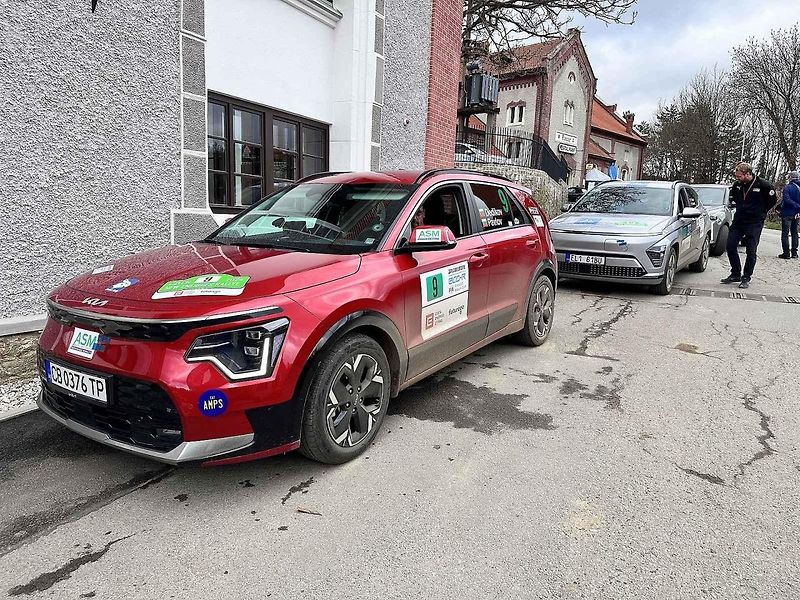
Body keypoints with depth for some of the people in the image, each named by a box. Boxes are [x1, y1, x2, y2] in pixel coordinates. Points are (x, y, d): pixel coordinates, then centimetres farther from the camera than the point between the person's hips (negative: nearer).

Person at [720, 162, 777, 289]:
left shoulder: (763, 185, -13)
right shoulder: (737, 185, 0)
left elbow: (772, 200, 0)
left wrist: (761, 212, 7)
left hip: (754, 223, -5)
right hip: (738, 220, 5)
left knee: (751, 251, 0)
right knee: (730, 246, 2)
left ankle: (746, 278, 10)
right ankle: (735, 274, 16)